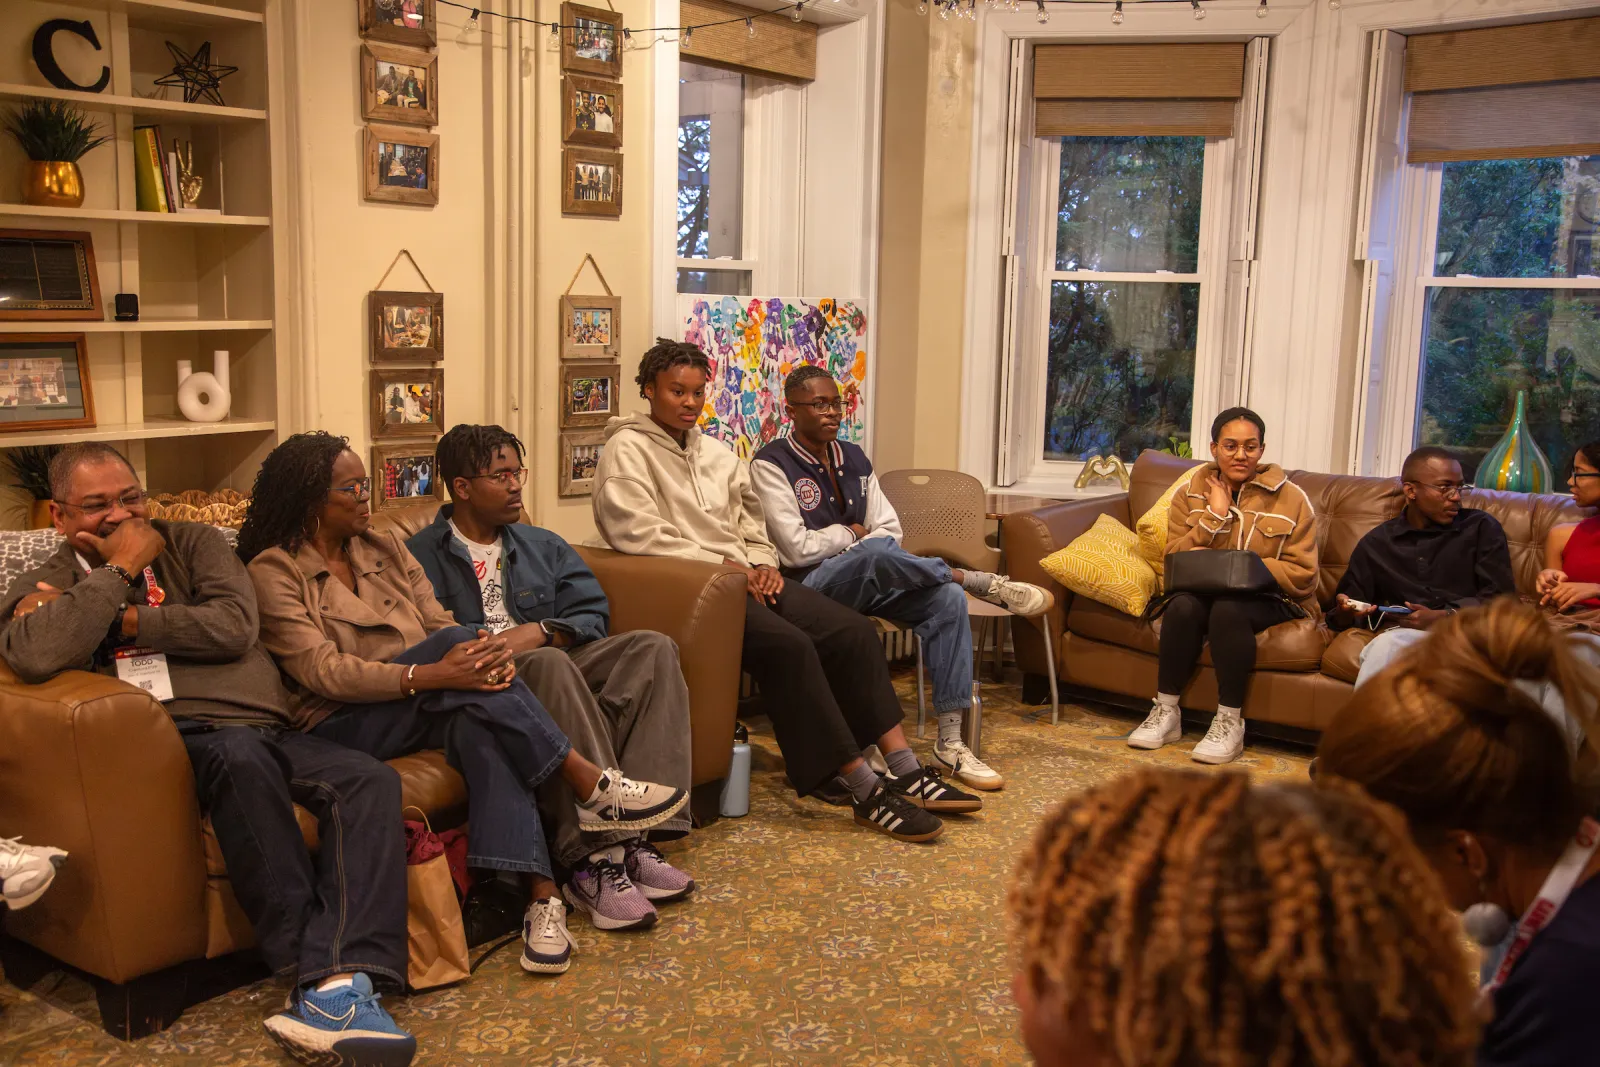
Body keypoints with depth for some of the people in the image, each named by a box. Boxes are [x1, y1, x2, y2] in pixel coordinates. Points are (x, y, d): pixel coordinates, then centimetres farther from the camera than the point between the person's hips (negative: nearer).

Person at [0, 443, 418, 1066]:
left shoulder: (194, 543, 23)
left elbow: (234, 627, 2)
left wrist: (119, 620, 1)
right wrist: (119, 570, -1)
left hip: (267, 731, 4)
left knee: (370, 780, -27)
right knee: (241, 751, -39)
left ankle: (332, 988, -42)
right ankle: (319, 980, -39)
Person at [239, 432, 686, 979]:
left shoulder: (386, 549, 18)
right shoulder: (274, 571, -1)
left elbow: (439, 622, 8)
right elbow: (322, 672, -15)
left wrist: (490, 651, -18)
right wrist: (431, 674, -29)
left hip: (426, 708, 5)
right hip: (346, 726, -5)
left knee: (477, 720, -33)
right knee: (456, 640, -30)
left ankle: (542, 895, -44)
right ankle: (589, 784, -30)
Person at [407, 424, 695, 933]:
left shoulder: (544, 546, 24)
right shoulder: (421, 557, 7)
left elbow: (592, 614, 11)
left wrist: (541, 631, -9)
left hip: (554, 666, 5)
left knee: (653, 647, -21)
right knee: (550, 664, -38)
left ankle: (634, 835, -34)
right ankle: (596, 853, -43)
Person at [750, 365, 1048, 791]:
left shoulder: (854, 458, 15)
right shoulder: (772, 464, -6)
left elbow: (889, 528, 13)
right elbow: (797, 548, -13)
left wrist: (870, 558, -9)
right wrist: (851, 535, 0)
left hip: (864, 580, 7)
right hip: (812, 585, -6)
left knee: (946, 597, -21)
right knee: (876, 553, -38)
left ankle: (950, 743, -22)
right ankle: (984, 582, -15)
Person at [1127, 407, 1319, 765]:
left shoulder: (1291, 499, 0)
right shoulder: (1189, 494, 8)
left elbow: (1301, 576, -8)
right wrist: (1215, 514, -10)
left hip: (1269, 601, -2)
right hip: (1203, 591, 3)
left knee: (1228, 608, -35)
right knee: (1183, 605, -31)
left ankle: (1229, 722, -25)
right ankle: (1166, 712, -19)